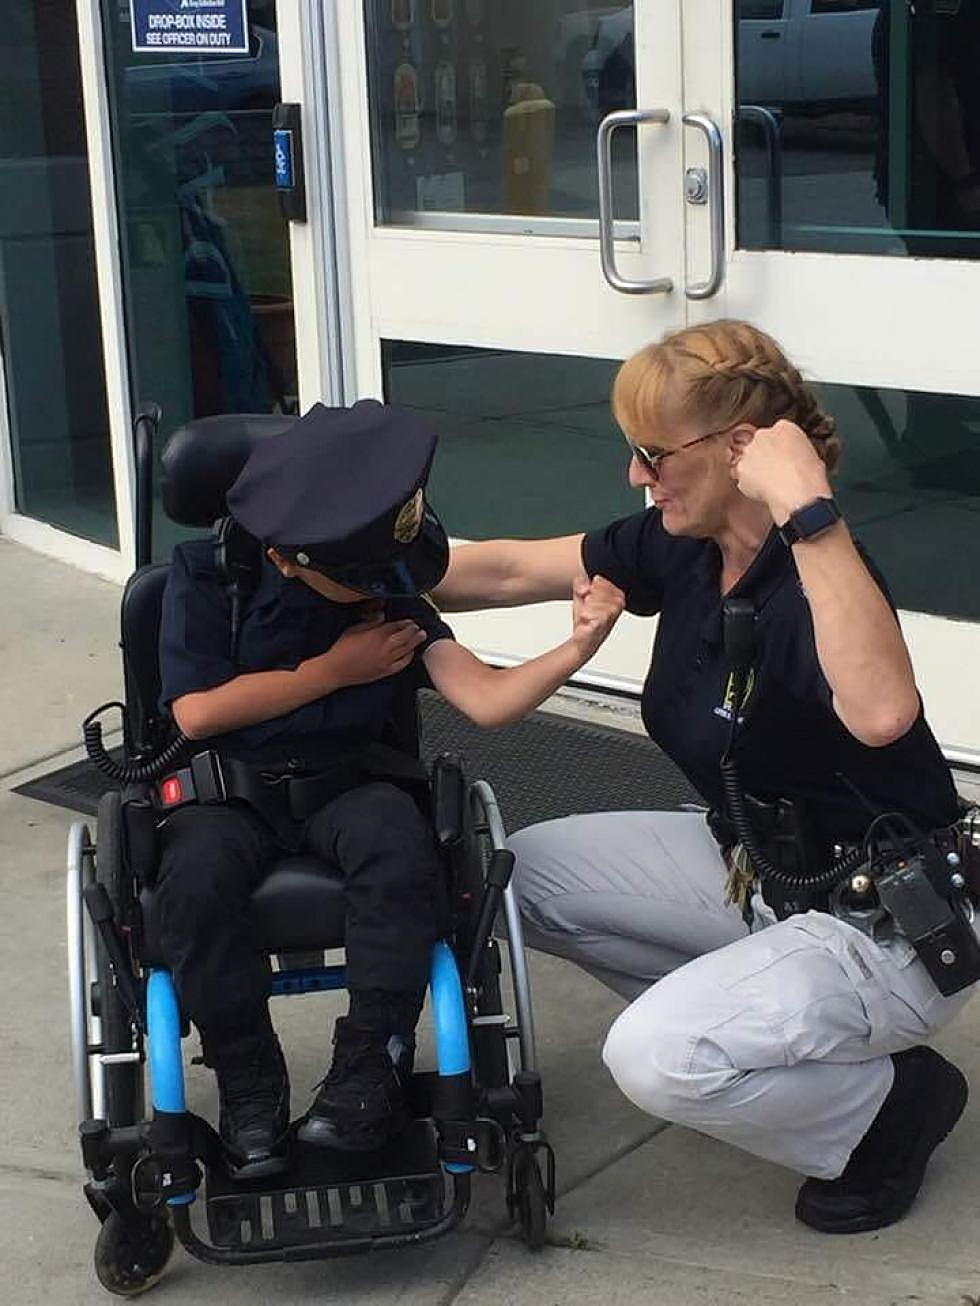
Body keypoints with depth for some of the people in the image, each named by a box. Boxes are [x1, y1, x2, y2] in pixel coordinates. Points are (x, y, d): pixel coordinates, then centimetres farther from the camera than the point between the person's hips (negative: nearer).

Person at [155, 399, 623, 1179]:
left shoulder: (392, 591, -1)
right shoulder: (206, 574, -6)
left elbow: (486, 699, -11)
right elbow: (197, 712, -13)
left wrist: (575, 650, -30)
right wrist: (337, 669, -10)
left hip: (350, 781, 1)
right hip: (231, 788, -1)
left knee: (399, 847, -33)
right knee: (195, 880, -33)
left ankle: (370, 1074, -21)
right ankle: (251, 1092, -16)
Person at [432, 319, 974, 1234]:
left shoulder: (816, 584, -29)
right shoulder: (681, 549, -5)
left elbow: (880, 712, -51)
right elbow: (506, 572, 6)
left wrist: (808, 512, -48)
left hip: (882, 926, -8)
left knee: (657, 1057, -27)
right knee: (528, 871, 7)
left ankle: (889, 1103, 1)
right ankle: (740, 1020, 15)